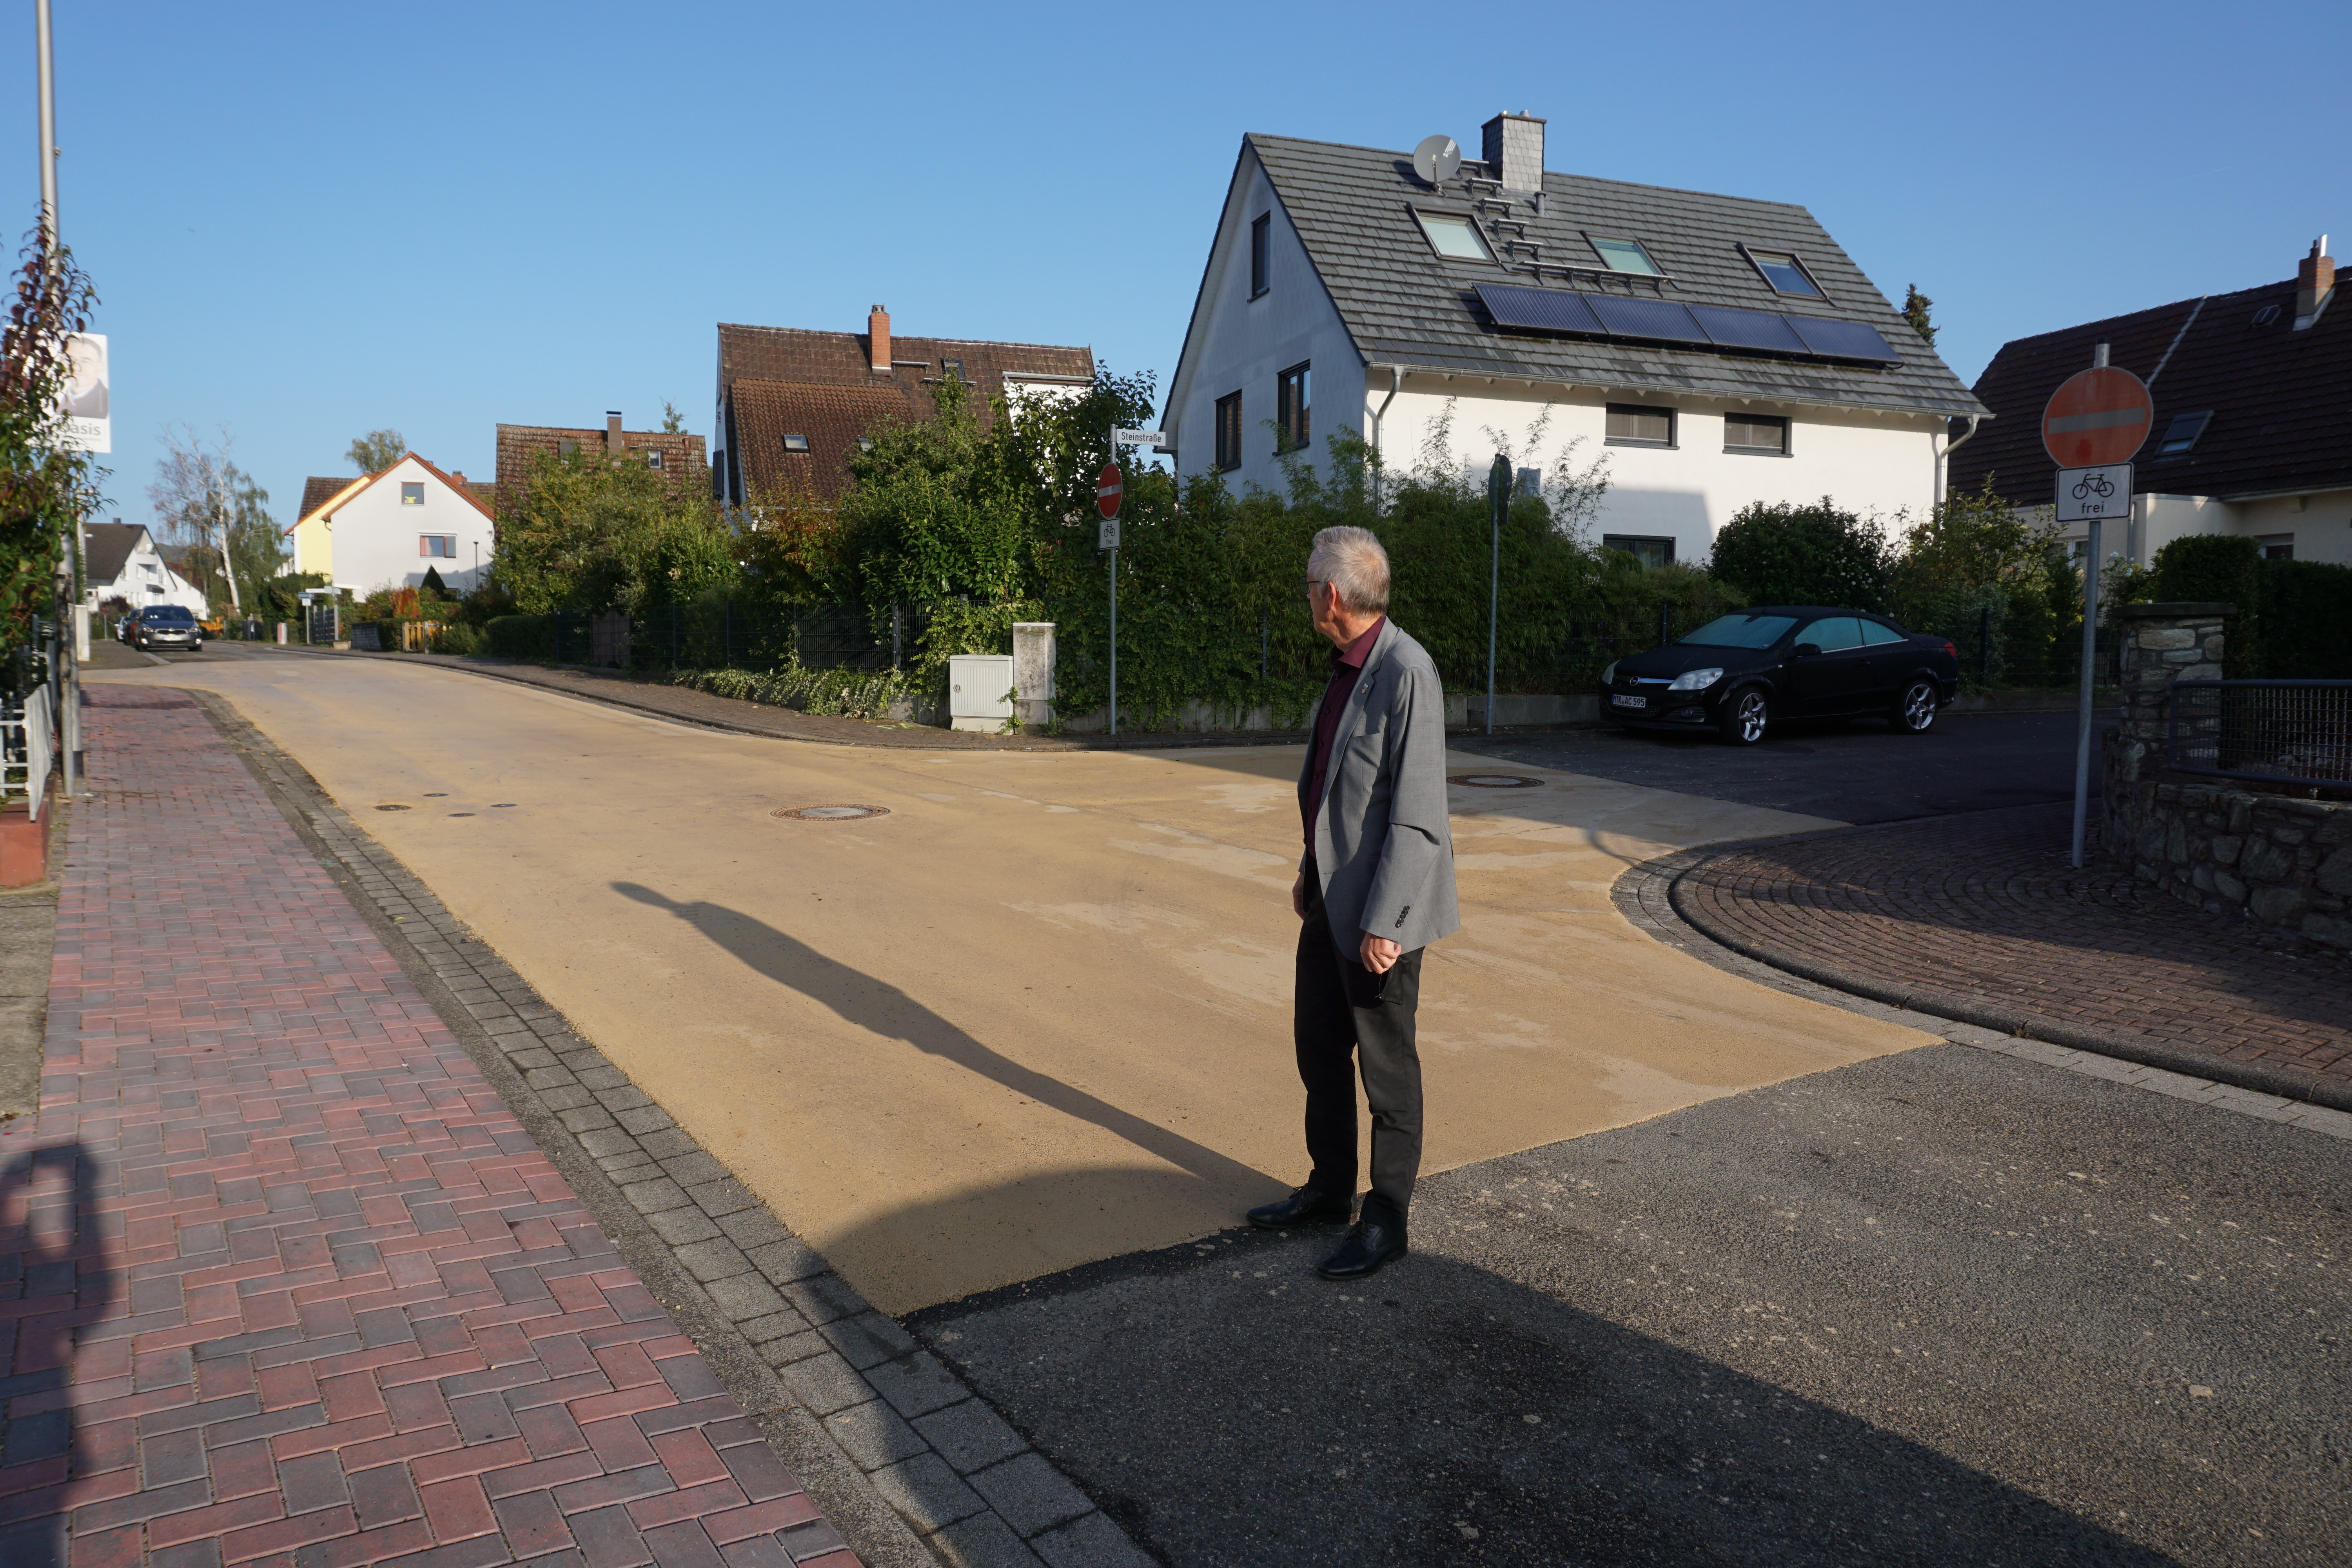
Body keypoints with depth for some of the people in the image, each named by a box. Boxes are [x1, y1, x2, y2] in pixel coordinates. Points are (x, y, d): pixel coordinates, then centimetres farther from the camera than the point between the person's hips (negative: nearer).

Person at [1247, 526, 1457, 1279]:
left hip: (1378, 908, -9)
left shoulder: (1406, 671, -21)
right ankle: (1329, 1189, 36)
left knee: (1387, 1068, 6)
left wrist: (1382, 922, -23)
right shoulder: (1348, 666, 8)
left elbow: (1417, 814, -23)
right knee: (1318, 1046, 19)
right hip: (1331, 896, 9)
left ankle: (1386, 1221, 21)